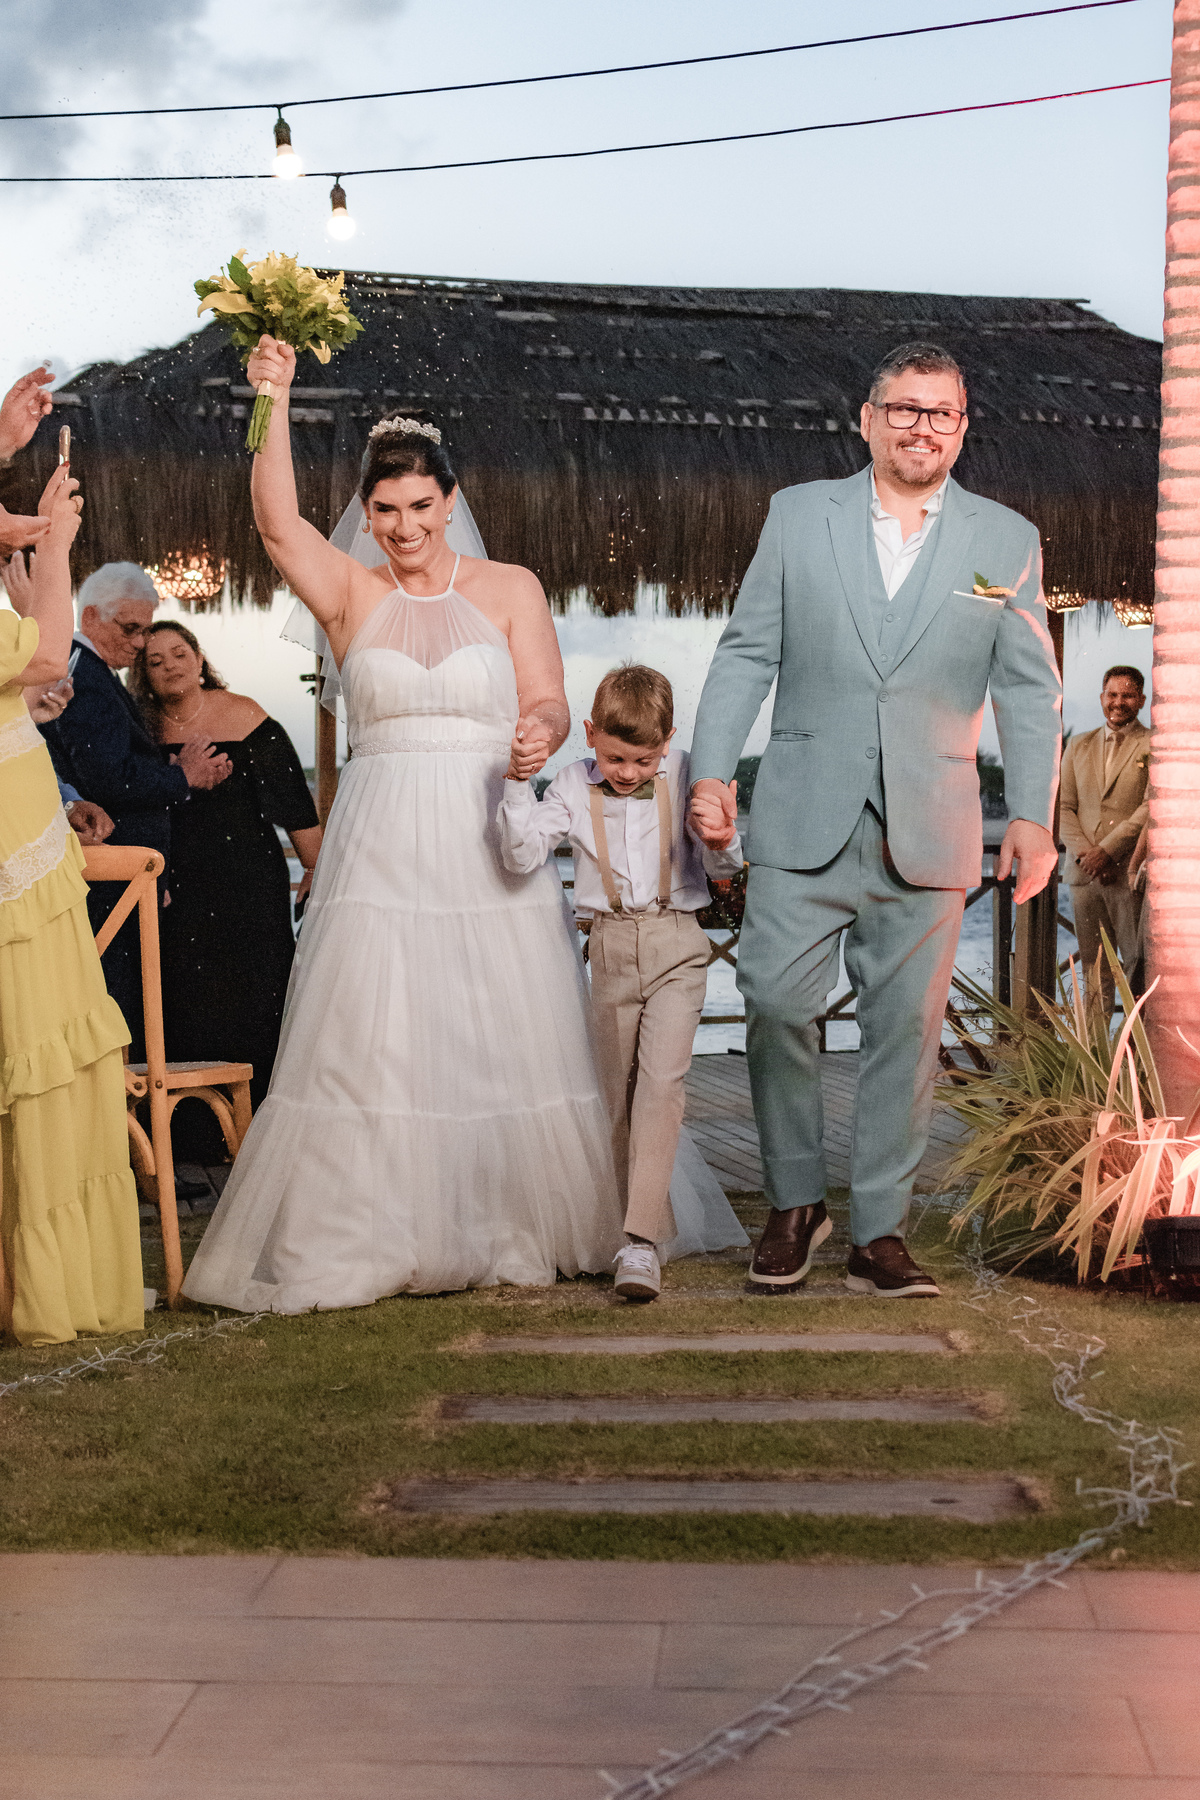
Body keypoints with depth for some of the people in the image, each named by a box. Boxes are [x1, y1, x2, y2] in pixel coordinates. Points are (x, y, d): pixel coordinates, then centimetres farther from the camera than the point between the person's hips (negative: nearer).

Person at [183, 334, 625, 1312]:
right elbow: (278, 522, -10)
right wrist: (274, 402, -20)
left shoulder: (510, 589, 7)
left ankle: (511, 1228, 17)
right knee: (370, 1039, -3)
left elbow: (548, 702, 2)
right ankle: (366, 1242, 7)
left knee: (507, 1040, 2)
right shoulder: (350, 593, 7)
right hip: (381, 844, 0)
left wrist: (539, 737, -21)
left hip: (491, 839, 0)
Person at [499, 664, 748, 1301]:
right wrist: (516, 783, -22)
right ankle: (655, 1223, 26)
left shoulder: (686, 778, -2)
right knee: (619, 1091, 9)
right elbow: (522, 854, -11)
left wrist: (723, 836, -21)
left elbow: (723, 868, 1)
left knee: (661, 1080, -17)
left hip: (675, 945, -2)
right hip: (610, 947, 2)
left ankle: (640, 1242, -20)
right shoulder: (573, 785, 0)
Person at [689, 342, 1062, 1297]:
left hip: (928, 832, 1)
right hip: (805, 819, 0)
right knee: (776, 1005, -6)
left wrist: (1032, 815, -3)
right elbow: (746, 654, 6)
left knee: (905, 1029, 4)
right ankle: (795, 1201, 16)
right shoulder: (798, 515, 7)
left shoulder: (1008, 540, 8)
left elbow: (1030, 690, 6)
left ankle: (879, 1233, 14)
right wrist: (711, 771, -4)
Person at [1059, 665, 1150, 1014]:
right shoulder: (1078, 746, 16)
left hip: (1130, 872, -4)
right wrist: (1083, 853, -5)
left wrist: (1107, 850, -14)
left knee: (1139, 963, -6)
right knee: (1094, 967, 6)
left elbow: (1152, 808, -9)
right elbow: (1064, 806, 11)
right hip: (1085, 871, 4)